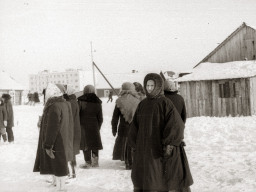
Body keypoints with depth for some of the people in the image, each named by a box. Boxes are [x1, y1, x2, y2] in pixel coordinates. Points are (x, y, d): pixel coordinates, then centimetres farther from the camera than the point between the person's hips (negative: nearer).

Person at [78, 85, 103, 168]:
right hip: (94, 126, 3)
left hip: (83, 125, -3)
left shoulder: (81, 101, -6)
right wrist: (98, 127, 15)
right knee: (95, 143, 13)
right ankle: (95, 161, 17)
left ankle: (88, 162, 5)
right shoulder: (97, 102, 2)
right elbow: (100, 118, 5)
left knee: (86, 144, 3)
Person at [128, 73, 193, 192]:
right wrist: (135, 145, 8)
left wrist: (169, 144, -21)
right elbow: (135, 126, 13)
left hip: (160, 149, -5)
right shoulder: (142, 104, 8)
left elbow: (176, 124, -15)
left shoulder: (165, 103, -7)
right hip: (144, 150, 6)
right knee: (143, 182, 11)